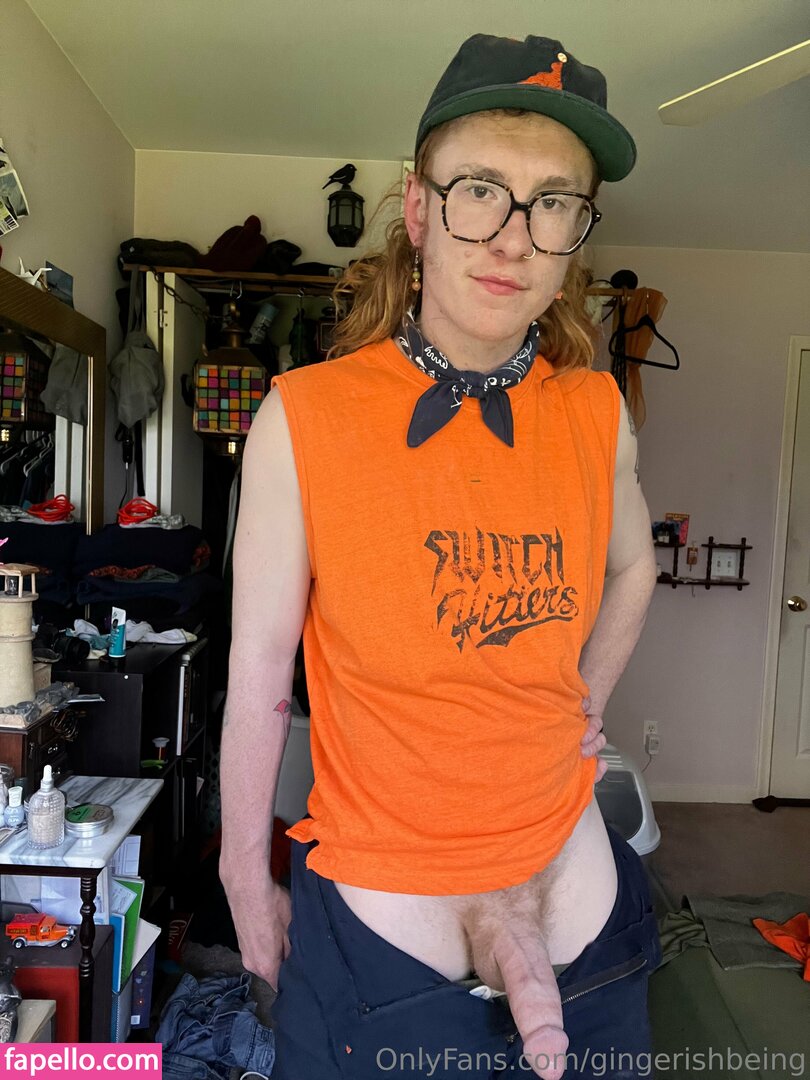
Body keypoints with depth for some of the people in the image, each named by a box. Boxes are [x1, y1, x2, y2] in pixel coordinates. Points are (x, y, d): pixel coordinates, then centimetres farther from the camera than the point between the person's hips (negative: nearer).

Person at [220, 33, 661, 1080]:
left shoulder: (596, 413, -6)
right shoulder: (305, 418, -15)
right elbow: (256, 680, -9)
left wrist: (582, 710, 8)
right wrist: (247, 886, -1)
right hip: (372, 924, -3)